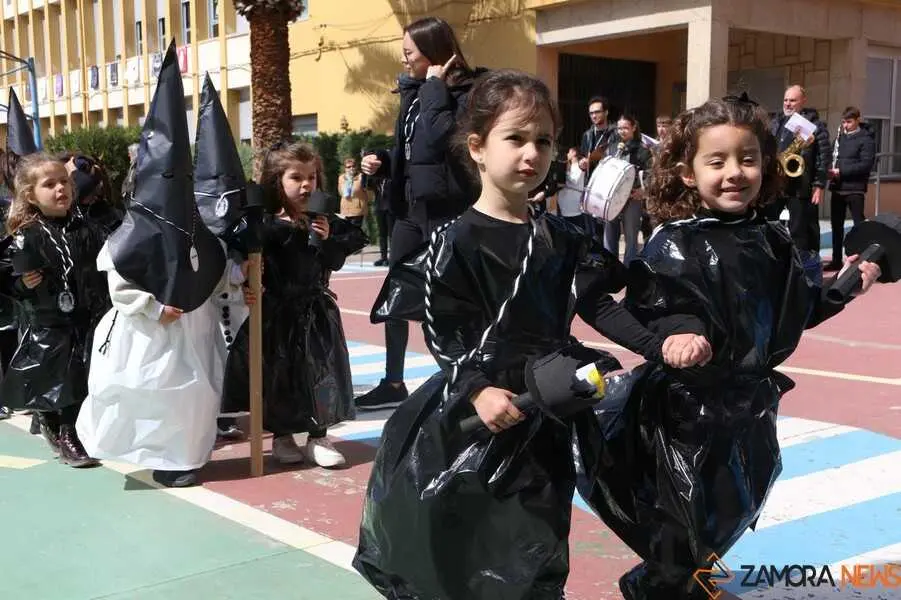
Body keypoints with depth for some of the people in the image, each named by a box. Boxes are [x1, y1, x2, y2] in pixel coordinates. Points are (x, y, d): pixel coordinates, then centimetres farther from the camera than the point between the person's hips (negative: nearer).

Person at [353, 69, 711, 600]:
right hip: (469, 419, -5)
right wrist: (477, 391, -29)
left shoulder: (561, 238, 6)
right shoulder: (456, 242, -11)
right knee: (455, 553, 7)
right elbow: (443, 335, -14)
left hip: (542, 417, 5)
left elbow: (598, 306, 1)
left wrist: (657, 345, -13)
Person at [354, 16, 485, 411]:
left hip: (446, 209, -9)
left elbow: (441, 138, -28)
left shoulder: (466, 91, -12)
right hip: (409, 206, 9)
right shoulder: (414, 90, 12)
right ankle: (393, 383, 24)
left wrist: (434, 86, -19)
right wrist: (382, 162, 3)